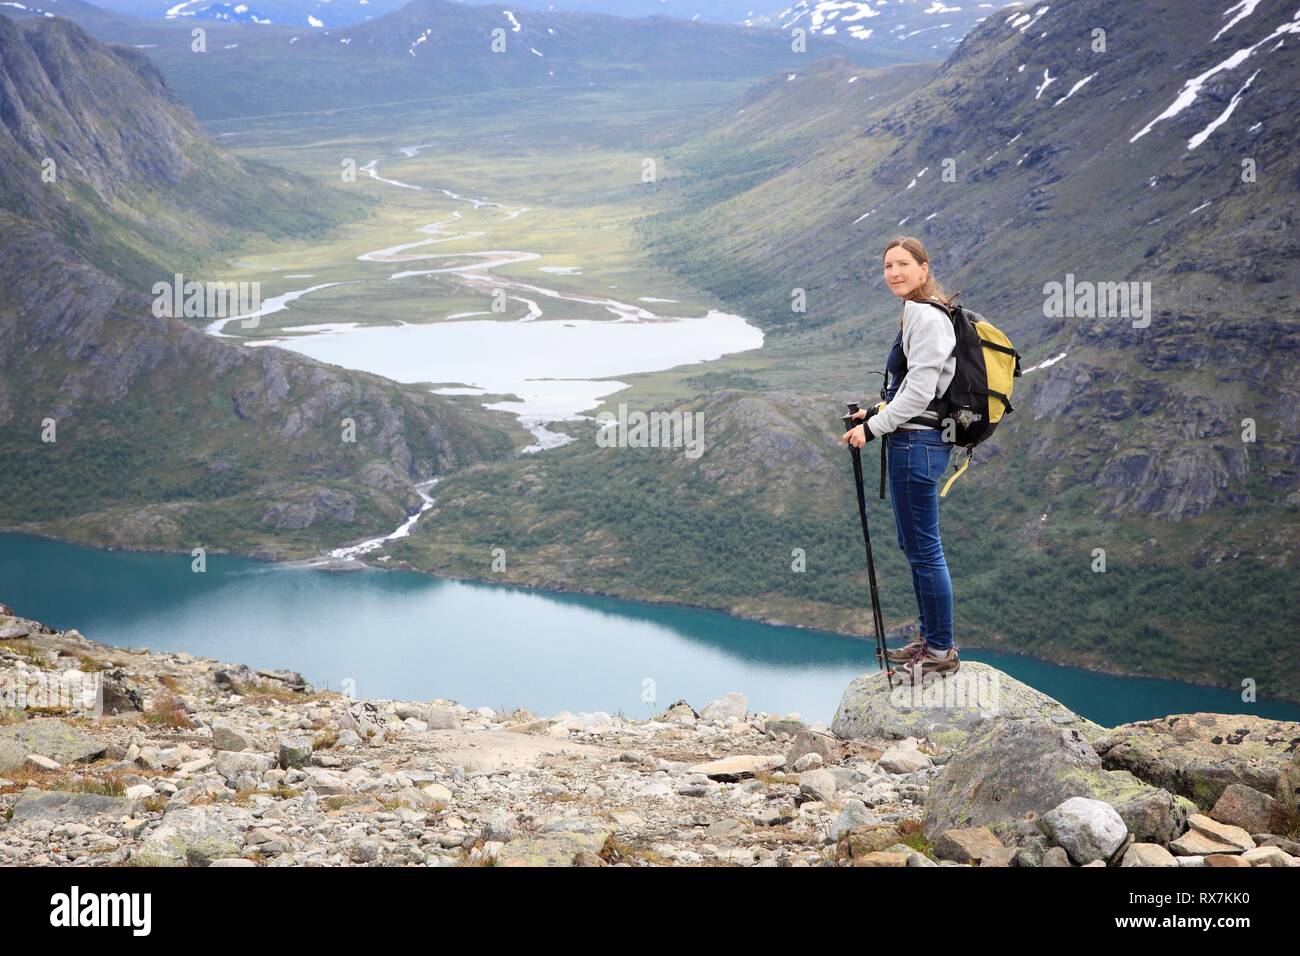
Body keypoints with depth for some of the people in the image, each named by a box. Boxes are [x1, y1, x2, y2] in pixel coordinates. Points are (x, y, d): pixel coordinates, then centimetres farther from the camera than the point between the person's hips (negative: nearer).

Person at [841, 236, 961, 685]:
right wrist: (877, 412, 12)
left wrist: (873, 427, -15)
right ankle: (930, 639, 27)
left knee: (924, 549, -5)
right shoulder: (916, 316, 17)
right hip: (914, 441, 11)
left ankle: (941, 651, 2)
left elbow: (920, 390, -20)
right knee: (915, 545, 17)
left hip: (917, 444, -11)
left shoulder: (927, 318, -15)